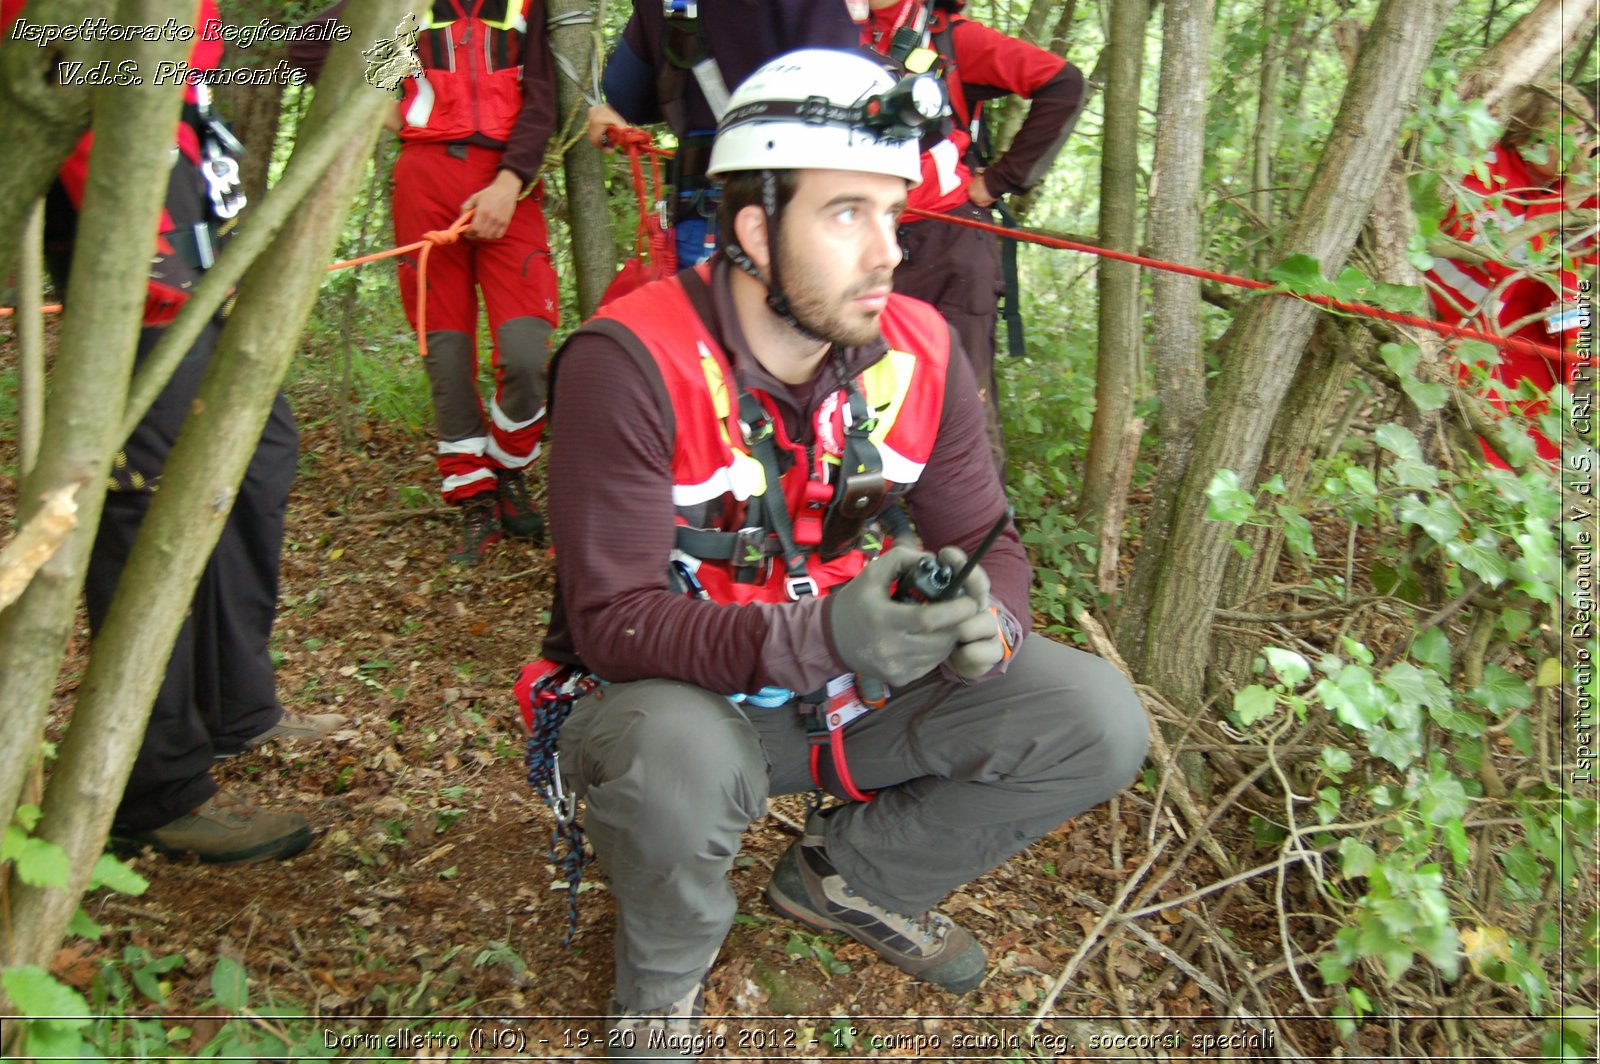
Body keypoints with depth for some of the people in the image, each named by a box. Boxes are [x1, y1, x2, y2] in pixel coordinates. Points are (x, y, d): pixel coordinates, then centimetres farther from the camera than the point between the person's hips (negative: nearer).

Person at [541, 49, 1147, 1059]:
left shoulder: (921, 350, -7)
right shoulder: (631, 360, -23)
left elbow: (983, 540, 0)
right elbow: (612, 618, -25)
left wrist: (988, 623, -25)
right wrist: (821, 637, -41)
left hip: (850, 679, 5)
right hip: (679, 691, -4)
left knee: (1099, 720, -10)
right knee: (671, 760, -40)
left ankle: (847, 875, 14)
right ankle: (662, 977, -1)